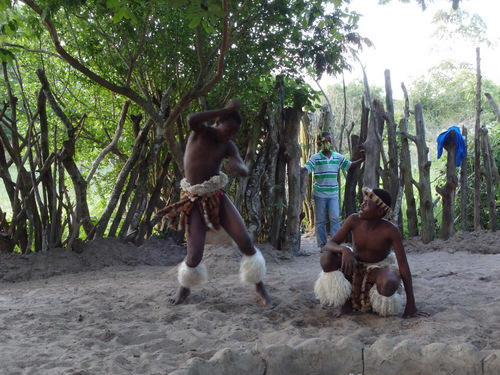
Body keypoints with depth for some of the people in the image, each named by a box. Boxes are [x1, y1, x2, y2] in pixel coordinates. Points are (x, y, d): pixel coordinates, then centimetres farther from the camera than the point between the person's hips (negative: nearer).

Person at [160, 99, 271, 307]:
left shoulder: (228, 146, 3)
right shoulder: (200, 131, -4)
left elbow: (245, 171, -9)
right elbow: (191, 119, -29)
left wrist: (236, 166, -34)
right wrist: (226, 109, -29)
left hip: (217, 196, 3)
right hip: (195, 200, -3)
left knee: (245, 240, -11)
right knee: (194, 254, -10)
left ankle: (259, 286, 9)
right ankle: (184, 287, 23)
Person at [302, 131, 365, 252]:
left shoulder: (338, 157, 6)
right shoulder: (315, 158, -5)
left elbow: (350, 165, 14)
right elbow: (305, 169, -14)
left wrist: (361, 159, 2)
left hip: (333, 193, 2)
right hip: (319, 194, -2)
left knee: (335, 218, -5)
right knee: (320, 220, 5)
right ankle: (322, 244, 13)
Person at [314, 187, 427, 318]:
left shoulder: (391, 230, -22)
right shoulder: (354, 220, -16)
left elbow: (403, 265, -20)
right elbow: (329, 244, -16)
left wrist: (411, 305, -23)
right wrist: (344, 250, -43)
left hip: (378, 269, -2)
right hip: (354, 266, 2)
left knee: (389, 285, -39)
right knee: (326, 258, -28)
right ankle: (346, 300, -5)